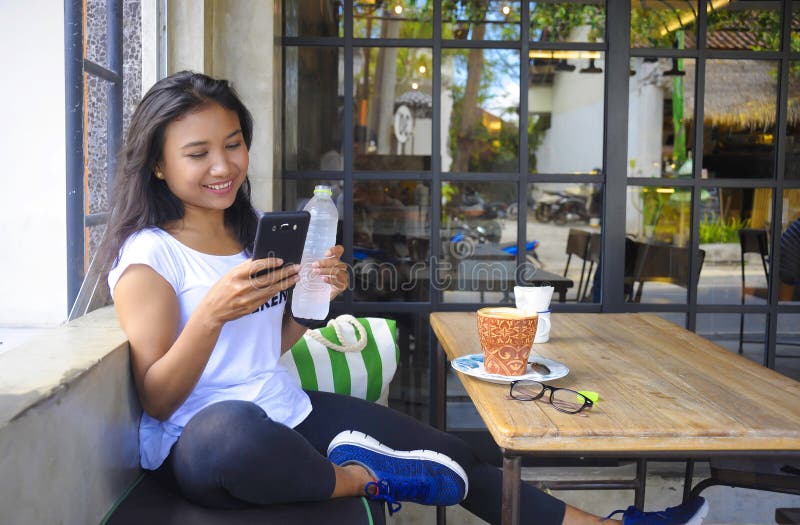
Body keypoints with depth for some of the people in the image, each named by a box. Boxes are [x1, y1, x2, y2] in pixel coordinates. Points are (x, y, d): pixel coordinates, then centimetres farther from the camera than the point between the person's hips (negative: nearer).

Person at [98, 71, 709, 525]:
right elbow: (156, 400, -15)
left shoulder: (254, 235, 11)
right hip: (197, 440, -7)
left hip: (288, 411, 7)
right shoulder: (148, 257, -12)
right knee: (230, 428, -44)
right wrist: (211, 314, -30)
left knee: (453, 457, 3)